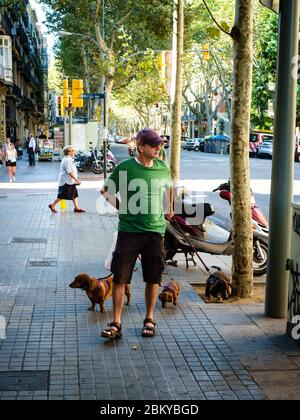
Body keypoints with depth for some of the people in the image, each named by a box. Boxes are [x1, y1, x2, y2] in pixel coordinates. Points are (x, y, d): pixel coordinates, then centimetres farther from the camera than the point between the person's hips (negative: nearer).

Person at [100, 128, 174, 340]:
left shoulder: (163, 168, 5)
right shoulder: (125, 168, -6)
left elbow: (169, 187, 26)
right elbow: (106, 191, 5)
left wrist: (169, 209, 21)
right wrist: (122, 208, -1)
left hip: (155, 230, 3)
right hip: (128, 230, -3)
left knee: (153, 278, 9)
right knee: (120, 277, -2)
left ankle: (149, 319, 25)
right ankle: (116, 323, 6)